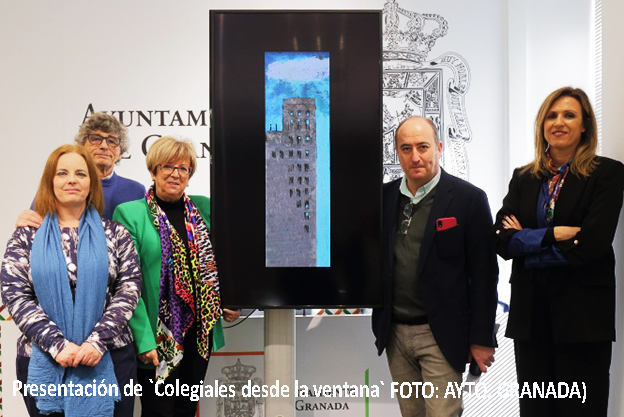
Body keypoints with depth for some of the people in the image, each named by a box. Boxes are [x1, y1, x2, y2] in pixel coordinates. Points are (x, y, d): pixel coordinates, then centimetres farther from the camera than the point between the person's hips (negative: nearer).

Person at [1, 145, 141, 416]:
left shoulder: (115, 234, 5)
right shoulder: (27, 237, 5)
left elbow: (129, 288, -2)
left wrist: (98, 340, -14)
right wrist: (57, 344, -14)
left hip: (108, 358, 0)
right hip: (43, 361, 0)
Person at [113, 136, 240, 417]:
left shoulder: (205, 208, 8)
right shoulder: (129, 214, -6)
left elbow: (220, 260, 18)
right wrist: (144, 340, -16)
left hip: (200, 332, 5)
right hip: (158, 337, -4)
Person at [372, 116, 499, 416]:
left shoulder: (468, 199, -7)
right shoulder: (384, 197, 6)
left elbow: (484, 274, -7)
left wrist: (481, 338, -7)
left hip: (441, 335, -4)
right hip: (394, 333, 4)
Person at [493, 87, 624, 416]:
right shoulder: (523, 178, 11)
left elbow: (592, 244, -14)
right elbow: (501, 240, 0)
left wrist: (526, 241, -6)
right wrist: (553, 234, -12)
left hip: (582, 314, -4)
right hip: (531, 312, 4)